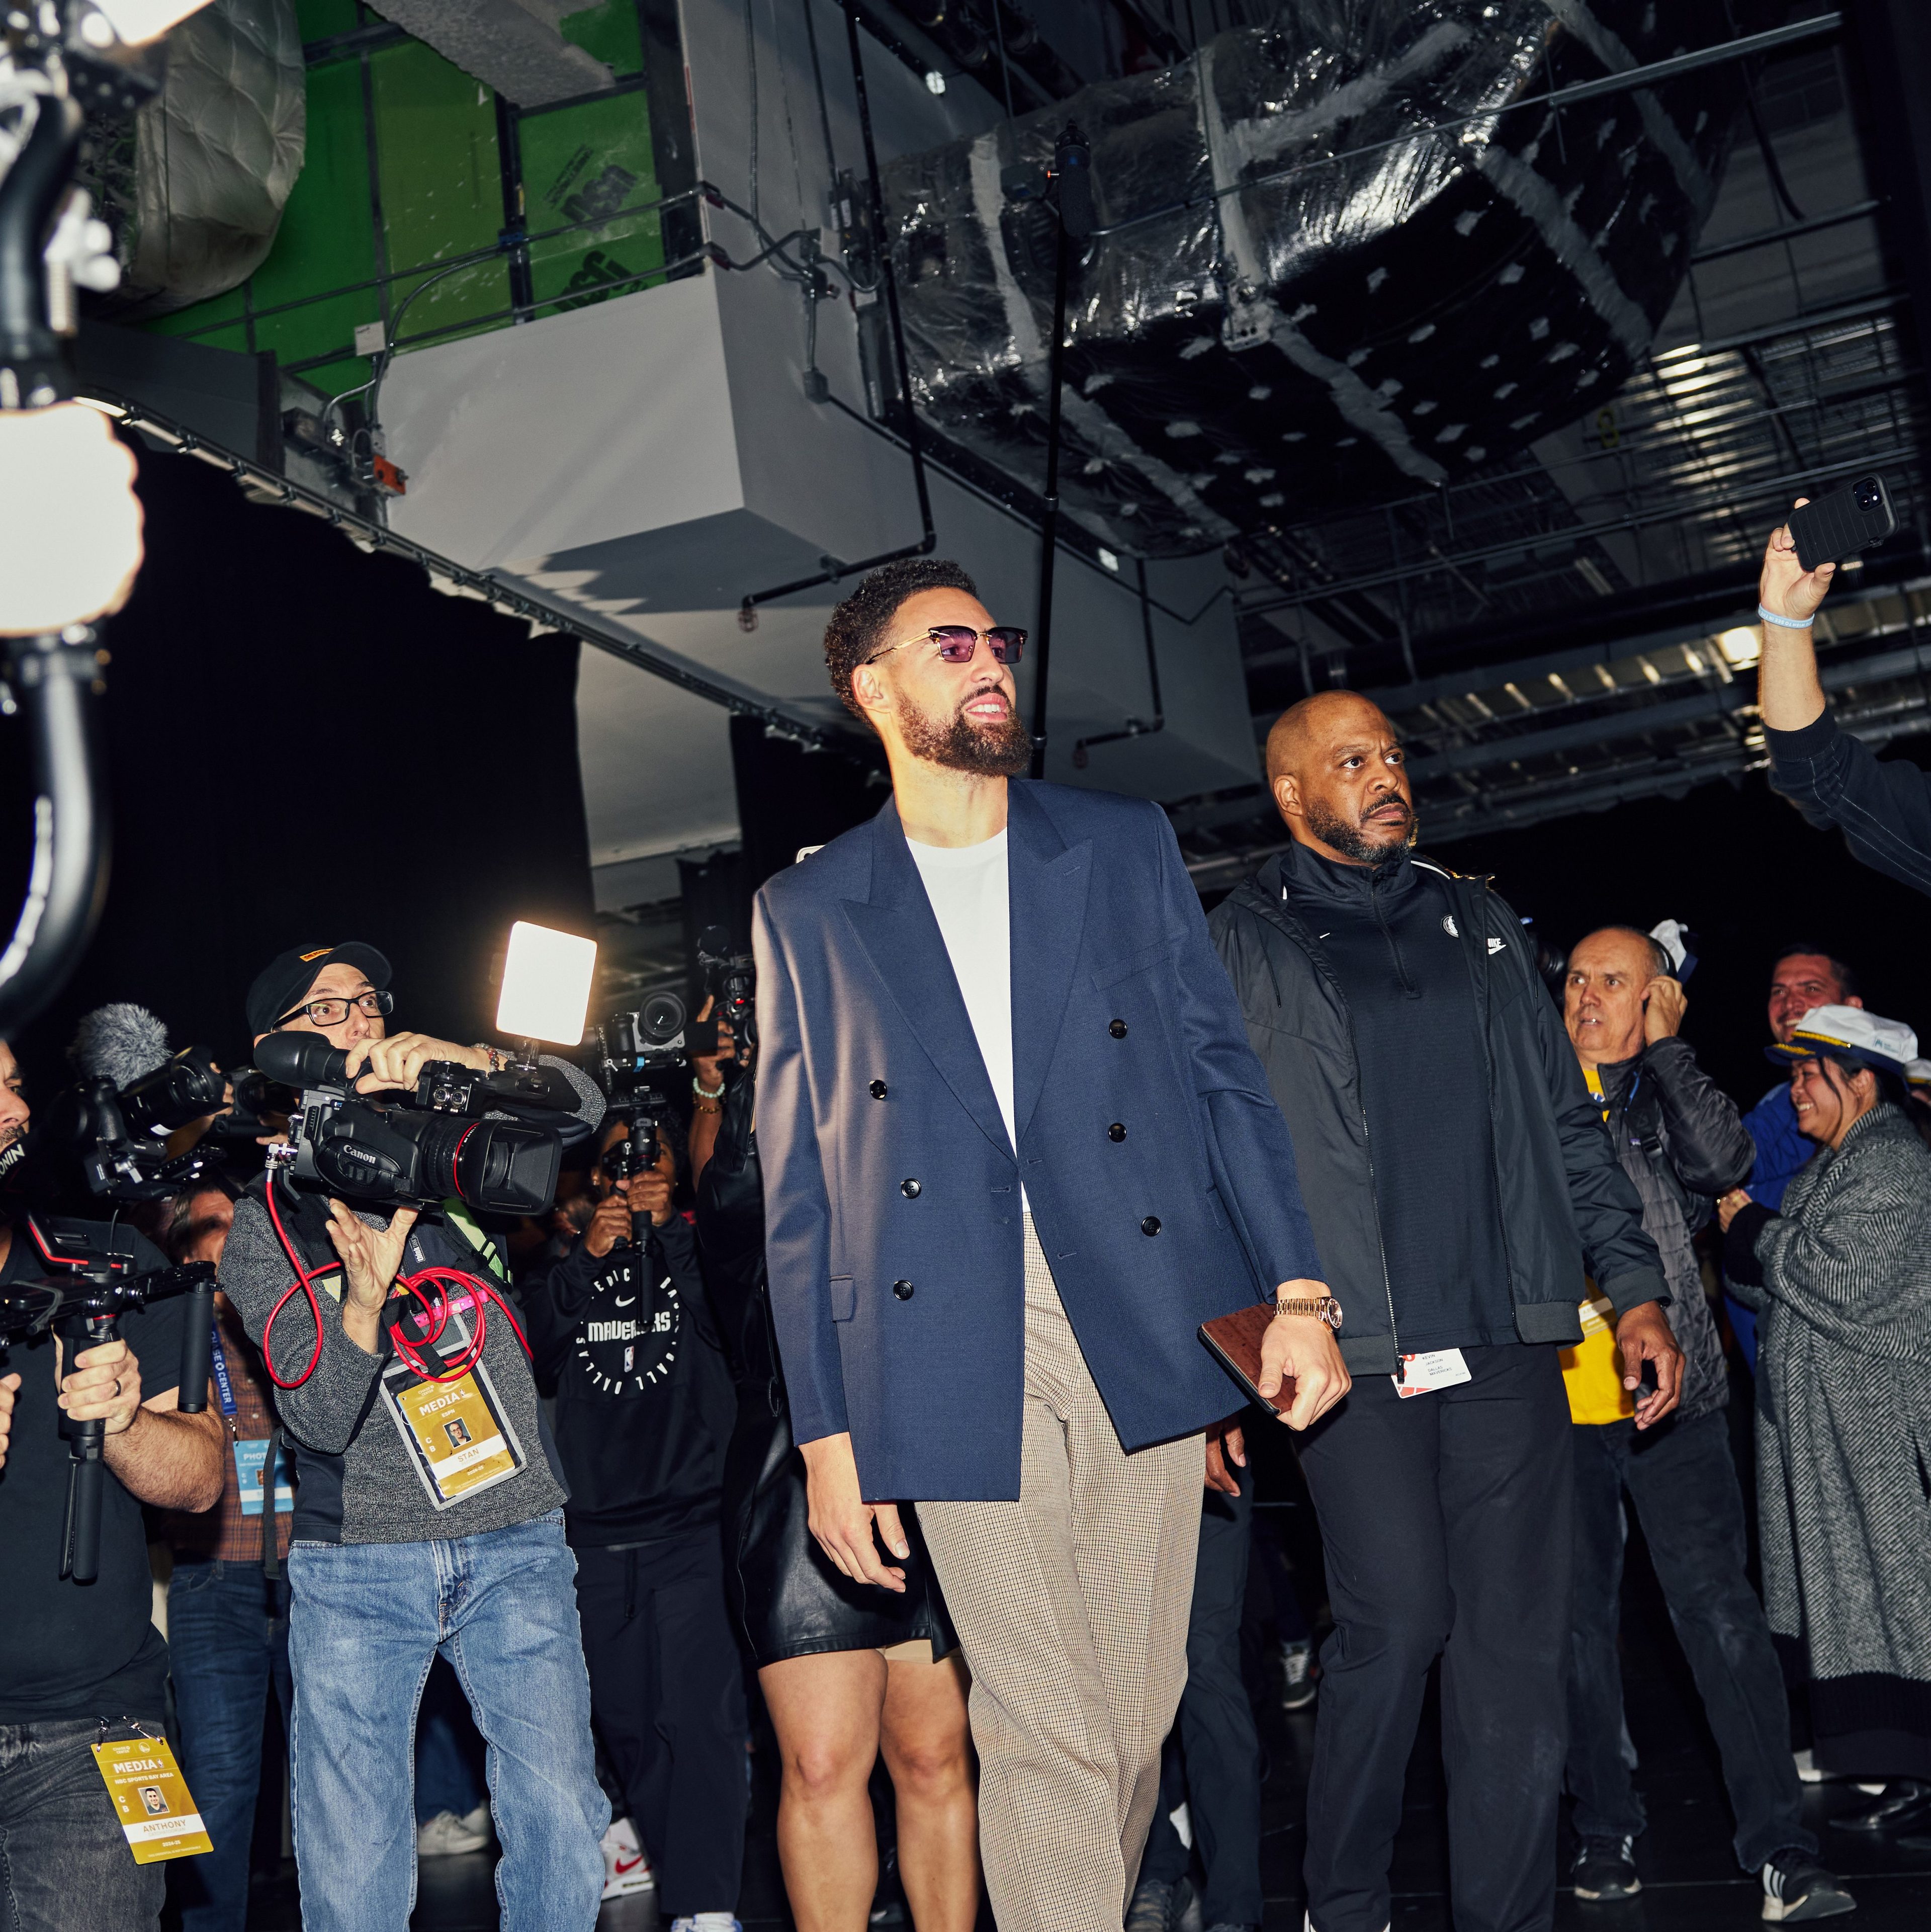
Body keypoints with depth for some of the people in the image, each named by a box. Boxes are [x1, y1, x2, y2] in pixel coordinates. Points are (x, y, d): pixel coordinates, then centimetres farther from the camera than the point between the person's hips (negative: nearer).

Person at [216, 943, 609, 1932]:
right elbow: (320, 1420, -7)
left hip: (517, 1544, 1)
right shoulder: (258, 1230, 3)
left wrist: (463, 1061, -25)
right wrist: (363, 1300, -27)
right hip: (353, 1563, -1)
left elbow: (579, 1106, -7)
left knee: (562, 1835, -4)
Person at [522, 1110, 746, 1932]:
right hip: (593, 1534, 4)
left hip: (691, 1530, -3)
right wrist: (586, 1258, -12)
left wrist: (667, 1227, -17)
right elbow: (533, 1350, -1)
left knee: (698, 1715, -14)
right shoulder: (566, 1267, 16)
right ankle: (672, 1861, 22)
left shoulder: (696, 1254, 8)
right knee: (624, 1720, 7)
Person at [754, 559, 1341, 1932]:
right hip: (964, 1366, -1)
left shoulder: (1129, 845, 13)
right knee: (1043, 1736, -3)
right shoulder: (808, 911, 9)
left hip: (1149, 1338, 2)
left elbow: (1225, 1073, 11)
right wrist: (826, 1432, 3)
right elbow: (798, 1188, 8)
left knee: (1136, 1716, 7)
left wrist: (1297, 1287, 0)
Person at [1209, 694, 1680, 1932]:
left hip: (1507, 1341, 4)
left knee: (1517, 1643, 2)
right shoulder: (1244, 947, 6)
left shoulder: (1481, 924, 18)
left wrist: (1636, 1286, 11)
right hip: (1352, 1350, -4)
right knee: (1399, 1617, -12)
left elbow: (1568, 1119, 18)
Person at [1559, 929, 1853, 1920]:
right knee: (1578, 1620, 7)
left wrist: (1661, 1047, -7)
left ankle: (1781, 1850, -3)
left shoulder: (1666, 1095, 8)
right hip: (1556, 1402, 1)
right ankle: (1605, 1835, 20)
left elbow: (1725, 1161, -13)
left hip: (1668, 1396, -1)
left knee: (1717, 1607, -6)